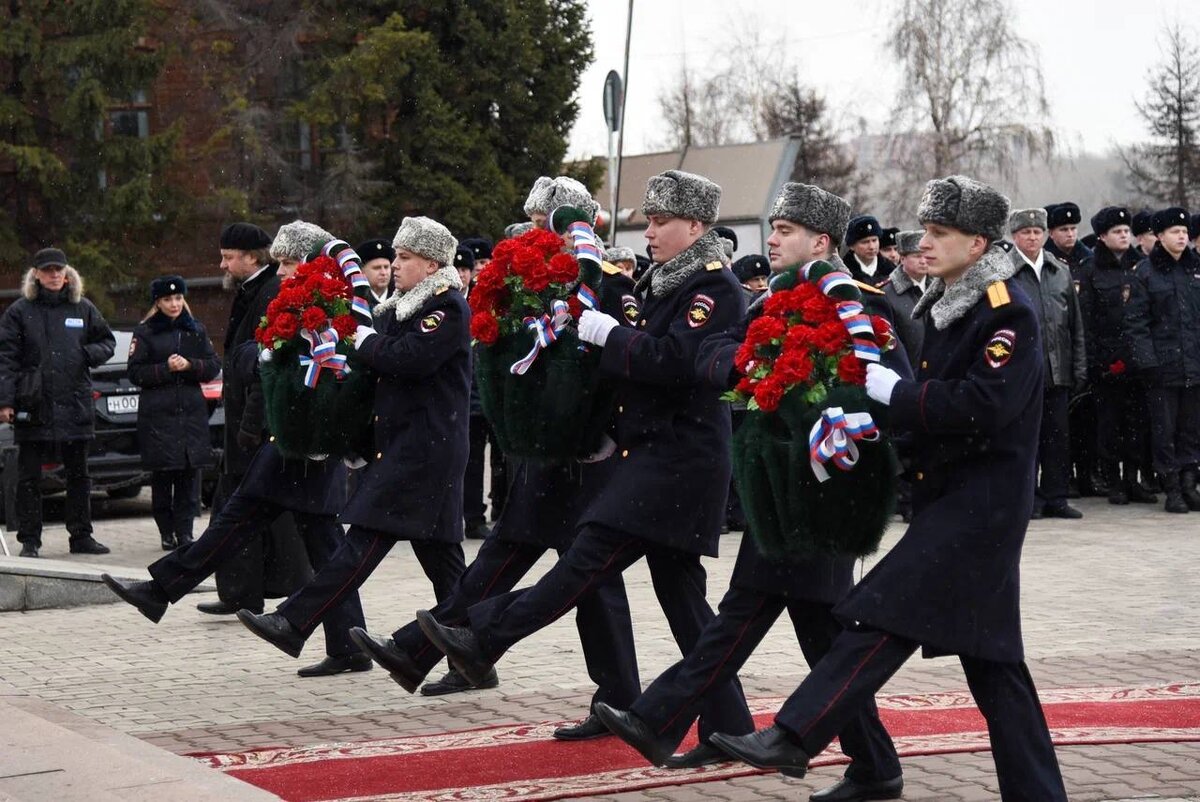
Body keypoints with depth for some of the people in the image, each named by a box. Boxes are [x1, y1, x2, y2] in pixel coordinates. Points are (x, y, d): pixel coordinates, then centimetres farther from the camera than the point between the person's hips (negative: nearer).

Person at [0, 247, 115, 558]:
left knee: (78, 474, 9)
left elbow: (107, 341, 19)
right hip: (33, 407, -3)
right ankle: (29, 540, 8)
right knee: (29, 477, 2)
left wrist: (91, 354, -4)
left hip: (75, 404, 3)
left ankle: (81, 535, 18)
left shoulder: (83, 309, 9)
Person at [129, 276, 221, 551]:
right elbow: (135, 372, -1)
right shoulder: (144, 332, 4)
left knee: (190, 472, -3)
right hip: (157, 415, -3)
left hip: (192, 413, 3)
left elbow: (213, 366, 9)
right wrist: (166, 369, -12)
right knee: (162, 475, -4)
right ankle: (166, 531, 5)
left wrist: (189, 365, -8)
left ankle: (184, 530, 3)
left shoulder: (195, 330, 13)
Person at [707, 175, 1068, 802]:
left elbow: (981, 406, -24)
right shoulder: (946, 305, 14)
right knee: (990, 655, 11)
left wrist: (894, 392, -17)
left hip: (980, 500, -9)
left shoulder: (1008, 311, -13)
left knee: (885, 611, -15)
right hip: (948, 495, 9)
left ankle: (794, 738, -17)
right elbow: (935, 401, 16)